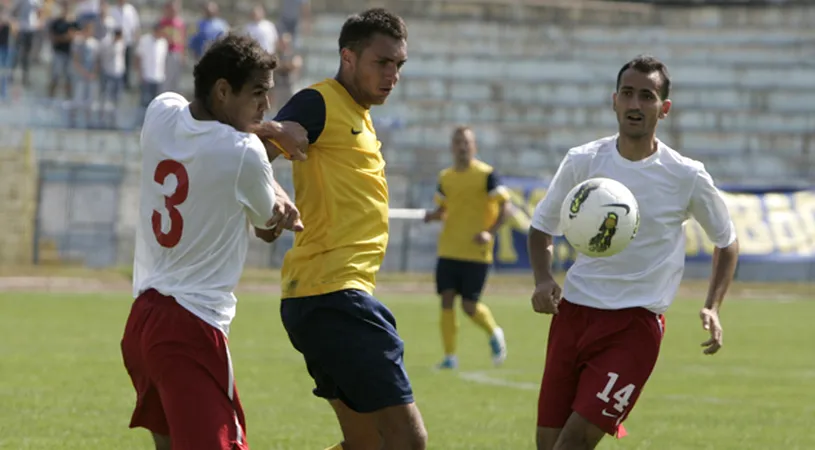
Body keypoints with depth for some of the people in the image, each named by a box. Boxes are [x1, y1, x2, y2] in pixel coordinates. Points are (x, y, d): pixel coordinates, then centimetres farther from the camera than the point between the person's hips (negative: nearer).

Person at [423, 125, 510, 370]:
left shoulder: (486, 175, -6)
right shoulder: (445, 177, 10)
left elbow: (504, 206, -7)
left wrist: (490, 232, -21)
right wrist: (432, 216, -3)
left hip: (476, 252, -5)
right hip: (449, 250, 5)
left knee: (470, 306, -5)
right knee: (446, 299, -4)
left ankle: (494, 333, 25)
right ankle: (450, 356, 3)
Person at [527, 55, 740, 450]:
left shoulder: (687, 177, -5)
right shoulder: (582, 161, 0)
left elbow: (726, 241, 11)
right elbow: (542, 226, 14)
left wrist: (712, 308, -3)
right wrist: (543, 280, -6)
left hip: (635, 324, -4)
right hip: (573, 312, 4)